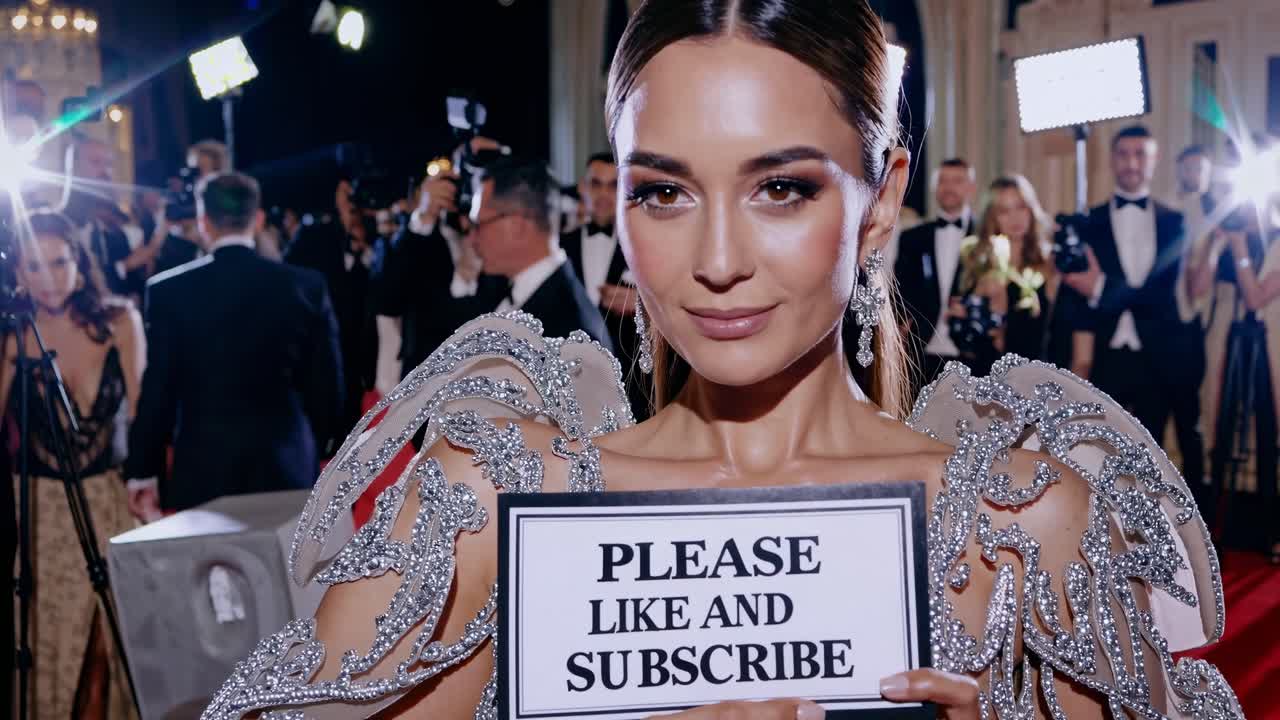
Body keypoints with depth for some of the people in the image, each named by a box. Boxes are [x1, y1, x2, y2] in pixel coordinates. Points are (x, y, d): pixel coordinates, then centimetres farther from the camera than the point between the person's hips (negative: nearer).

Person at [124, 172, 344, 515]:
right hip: (288, 471, 1)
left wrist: (142, 472, 7)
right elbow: (328, 387, 2)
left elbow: (158, 391, -3)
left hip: (202, 473, -1)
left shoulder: (168, 290, -4)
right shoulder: (307, 285, -1)